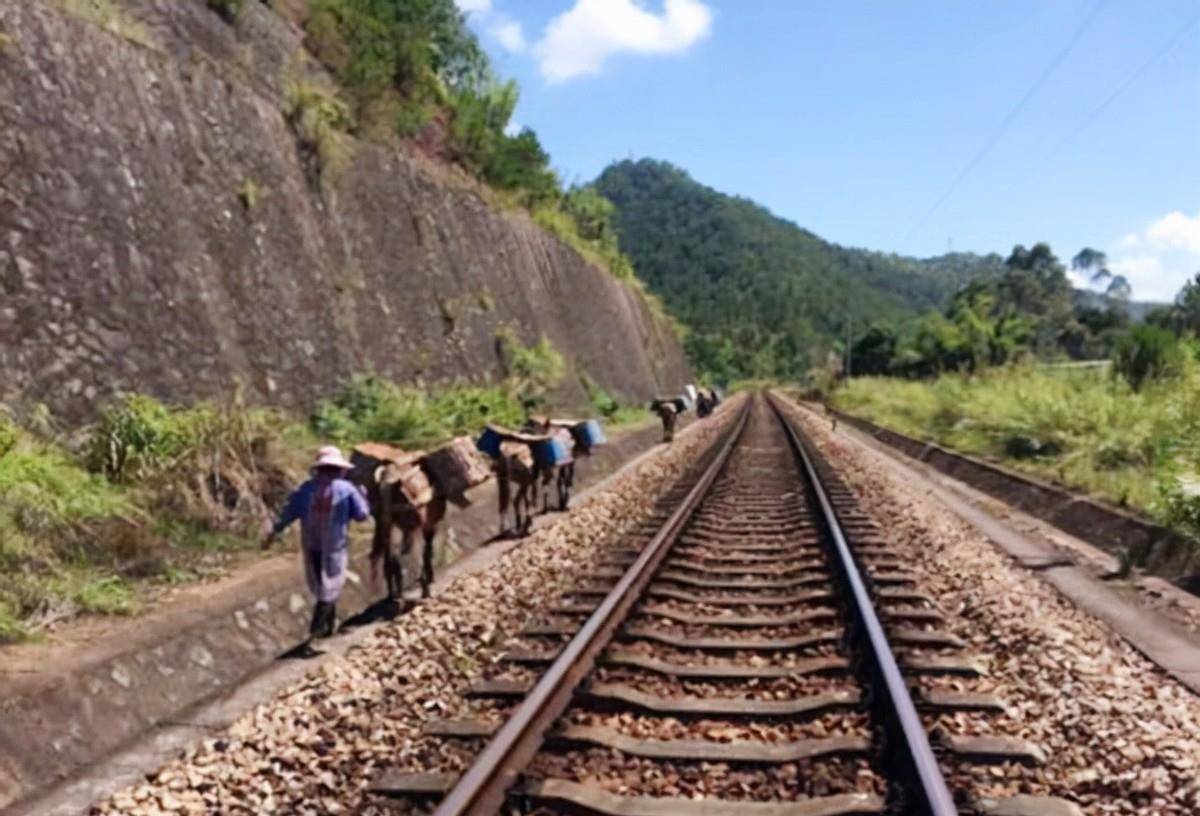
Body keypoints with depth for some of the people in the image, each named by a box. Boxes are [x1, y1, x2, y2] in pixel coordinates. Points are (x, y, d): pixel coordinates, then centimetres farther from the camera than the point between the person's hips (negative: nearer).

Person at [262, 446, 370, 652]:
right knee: (327, 592, 3)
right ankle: (312, 636, -6)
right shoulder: (346, 489, -7)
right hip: (334, 548, -4)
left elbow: (288, 513, 0)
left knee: (321, 588, 21)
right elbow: (362, 515, -5)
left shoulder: (306, 488, 1)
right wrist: (362, 496, 12)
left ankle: (329, 626, 34)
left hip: (310, 547, 4)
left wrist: (273, 534, 8)